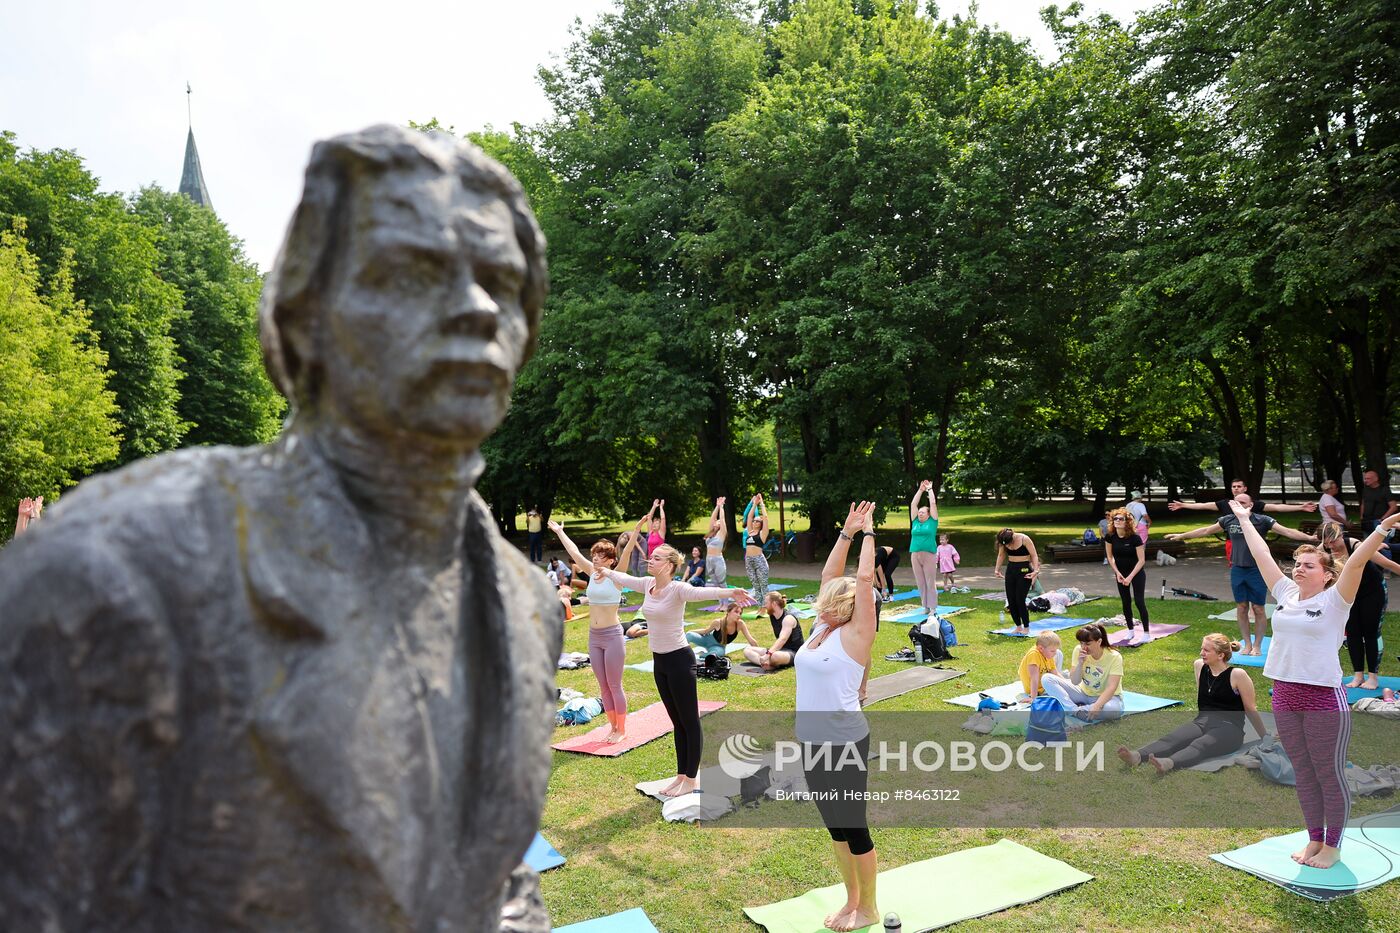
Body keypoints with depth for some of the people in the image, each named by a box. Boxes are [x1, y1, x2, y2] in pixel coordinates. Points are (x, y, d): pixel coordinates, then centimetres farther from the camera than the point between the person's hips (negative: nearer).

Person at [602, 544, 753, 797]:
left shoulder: (677, 589, -20)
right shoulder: (647, 584, 2)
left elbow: (702, 592, -40)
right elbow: (623, 578, 22)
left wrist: (728, 592, -59)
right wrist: (605, 571, 38)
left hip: (679, 660, -8)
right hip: (659, 661, 8)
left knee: (689, 721, 6)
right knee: (677, 722, 18)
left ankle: (690, 779, 16)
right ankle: (681, 775, 28)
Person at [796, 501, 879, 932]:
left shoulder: (855, 636, -11)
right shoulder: (821, 628, 7)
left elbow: (863, 580, -15)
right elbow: (829, 575, 10)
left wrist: (868, 534, -5)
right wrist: (846, 532, 11)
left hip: (844, 743, -7)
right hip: (811, 742, 7)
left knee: (853, 827, 6)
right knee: (835, 827, 18)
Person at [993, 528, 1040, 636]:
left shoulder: (1024, 539, -17)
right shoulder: (1003, 542, -3)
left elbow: (1034, 555, -14)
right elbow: (1001, 555, 12)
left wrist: (1036, 571, -23)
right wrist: (997, 569, 5)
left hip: (1024, 570, -5)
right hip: (1011, 570, 5)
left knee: (1020, 600, -9)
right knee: (1011, 601, 2)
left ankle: (1026, 627, 5)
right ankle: (1018, 626, 15)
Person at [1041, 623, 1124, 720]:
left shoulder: (1114, 657, -20)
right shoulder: (1079, 650, -11)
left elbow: (1111, 687, -29)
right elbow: (1075, 682, -11)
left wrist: (1096, 706, -45)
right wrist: (1080, 663, -29)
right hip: (1084, 692, 4)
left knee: (1114, 709, -42)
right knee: (1046, 679, -15)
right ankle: (1077, 711, -26)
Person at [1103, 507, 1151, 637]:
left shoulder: (1134, 538, -23)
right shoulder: (1110, 537, -11)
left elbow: (1142, 560, -19)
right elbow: (1110, 556, 2)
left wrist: (1130, 577, -21)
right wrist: (1117, 572, -8)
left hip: (1136, 572, -4)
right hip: (1120, 573, 4)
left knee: (1139, 601, -7)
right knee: (1126, 602, 9)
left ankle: (1146, 632, 2)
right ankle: (1130, 630, 20)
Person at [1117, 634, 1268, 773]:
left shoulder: (1237, 675, -8)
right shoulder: (1200, 666, 9)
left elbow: (1251, 709, 1)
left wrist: (1265, 737, 8)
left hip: (1229, 728, -5)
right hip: (1202, 722, 5)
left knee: (1199, 745, -36)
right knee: (1172, 738, -26)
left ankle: (1168, 763, -66)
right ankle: (1136, 756, -54)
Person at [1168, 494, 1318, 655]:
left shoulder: (1262, 520, -9)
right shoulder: (1228, 520, 2)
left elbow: (1287, 531, -12)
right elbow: (1206, 530, 11)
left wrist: (1310, 537, -24)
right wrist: (1181, 536, 14)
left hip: (1257, 570, -3)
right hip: (1237, 570, 3)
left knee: (1258, 609, 4)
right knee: (1241, 608, 10)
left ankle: (1257, 646, 16)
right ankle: (1247, 644, 21)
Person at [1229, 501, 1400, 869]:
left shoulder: (1334, 600, -6)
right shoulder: (1286, 595, 8)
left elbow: (1356, 561, -17)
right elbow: (1262, 555, 15)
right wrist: (1243, 518, 21)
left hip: (1324, 699, -6)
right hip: (1285, 698, 6)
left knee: (1329, 775, 6)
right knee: (1303, 774, 15)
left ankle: (1333, 846, 19)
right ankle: (1314, 839, 28)